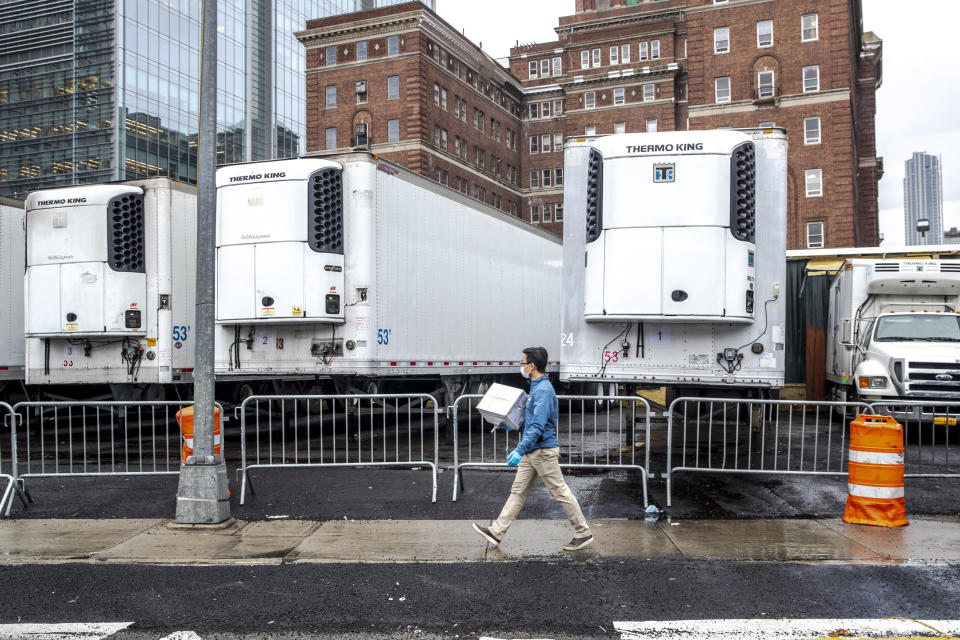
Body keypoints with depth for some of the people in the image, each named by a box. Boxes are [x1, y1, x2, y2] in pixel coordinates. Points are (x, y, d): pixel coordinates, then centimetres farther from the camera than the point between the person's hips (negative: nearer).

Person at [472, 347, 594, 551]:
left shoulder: (543, 390, -19)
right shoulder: (536, 387, 13)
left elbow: (538, 426, -27)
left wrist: (520, 450, -29)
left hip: (544, 450, -10)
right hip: (532, 451, 10)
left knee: (560, 492, 0)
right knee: (518, 491, 10)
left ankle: (583, 533, 11)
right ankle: (496, 531, 13)